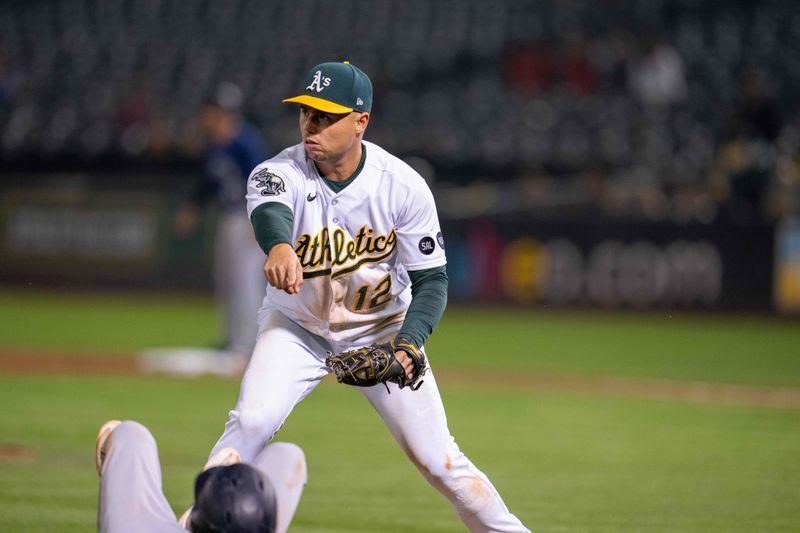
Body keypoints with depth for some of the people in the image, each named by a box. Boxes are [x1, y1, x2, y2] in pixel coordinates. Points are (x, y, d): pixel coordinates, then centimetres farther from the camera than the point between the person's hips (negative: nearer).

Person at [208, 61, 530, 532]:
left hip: (383, 329, 0)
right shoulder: (279, 173, -21)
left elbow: (432, 280, -12)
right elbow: (269, 211, -46)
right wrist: (279, 246, -71)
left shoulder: (405, 187, -20)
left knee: (437, 458, -5)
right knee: (252, 422, -23)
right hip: (297, 327, 0)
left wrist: (407, 344, -31)